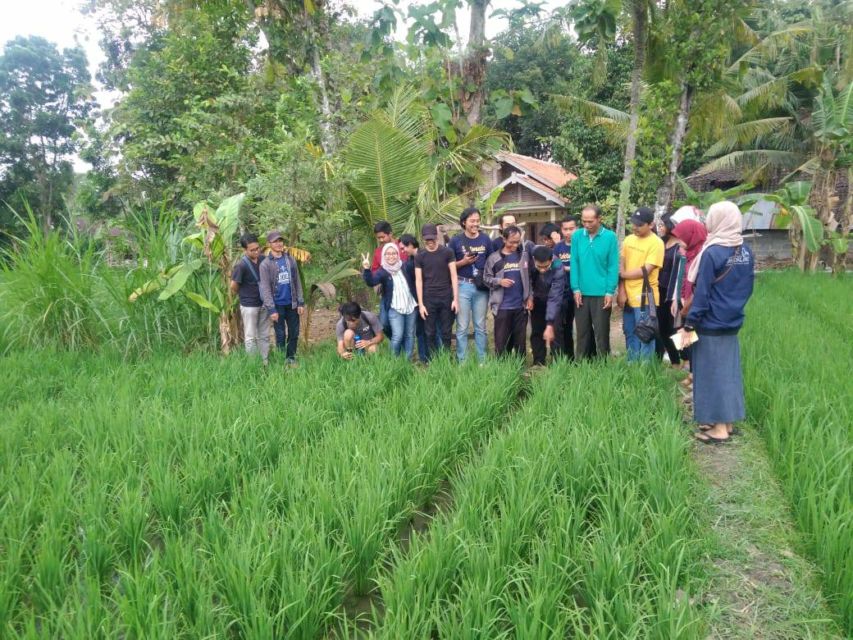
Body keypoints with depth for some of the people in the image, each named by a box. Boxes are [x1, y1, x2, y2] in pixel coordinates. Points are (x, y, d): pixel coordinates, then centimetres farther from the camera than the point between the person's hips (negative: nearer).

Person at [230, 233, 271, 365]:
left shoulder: (263, 260, -3)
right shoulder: (241, 265, -20)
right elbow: (233, 287, -12)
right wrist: (244, 295, 4)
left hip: (264, 304, 5)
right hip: (249, 306, -5)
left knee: (264, 336, 12)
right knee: (251, 338, 4)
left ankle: (265, 362, 21)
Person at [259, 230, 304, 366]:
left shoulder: (290, 259, 5)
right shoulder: (265, 264, -6)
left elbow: (297, 282, 7)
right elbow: (265, 288, -10)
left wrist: (301, 302, 1)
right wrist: (271, 309, -15)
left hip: (292, 304, 3)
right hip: (278, 305, -3)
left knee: (294, 333, 8)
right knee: (281, 335, 4)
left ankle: (291, 358, 23)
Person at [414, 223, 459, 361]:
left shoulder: (447, 253, 1)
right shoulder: (420, 256, 3)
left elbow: (453, 276, 0)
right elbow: (418, 281, 2)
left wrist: (456, 299, -5)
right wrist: (420, 304, -4)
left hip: (446, 298, 0)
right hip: (429, 300, 0)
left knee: (446, 333, 4)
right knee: (430, 334, 4)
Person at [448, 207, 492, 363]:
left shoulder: (485, 239, 5)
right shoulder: (455, 240, -1)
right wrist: (464, 262, -14)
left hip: (481, 287, 2)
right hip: (463, 286, -2)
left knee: (480, 326, 9)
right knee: (462, 327, 2)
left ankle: (482, 360, 17)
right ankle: (462, 361, 9)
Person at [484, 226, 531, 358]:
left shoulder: (524, 256, 5)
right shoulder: (494, 258, 0)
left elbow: (530, 278, 9)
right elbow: (486, 278, 3)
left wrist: (530, 297, 2)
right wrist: (499, 281, -14)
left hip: (521, 306, 2)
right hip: (502, 306, -2)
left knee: (520, 339, 8)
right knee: (501, 339, 2)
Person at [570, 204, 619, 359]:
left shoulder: (610, 237, -4)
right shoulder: (576, 236, 2)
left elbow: (613, 266, -4)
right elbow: (574, 264, 3)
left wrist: (610, 292, -9)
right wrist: (576, 288, -3)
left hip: (601, 293, -2)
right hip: (581, 293, 3)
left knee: (601, 333, 4)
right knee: (582, 332, 11)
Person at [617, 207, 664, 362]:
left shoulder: (656, 243, -10)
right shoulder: (628, 240, 9)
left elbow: (645, 271, -15)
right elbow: (622, 266, 7)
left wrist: (623, 274, -4)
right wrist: (621, 291, -3)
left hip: (645, 297, -6)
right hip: (628, 296, 6)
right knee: (630, 334, 15)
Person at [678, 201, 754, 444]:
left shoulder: (712, 253, -18)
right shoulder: (746, 252, 3)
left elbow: (702, 292, -18)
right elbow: (748, 288, 12)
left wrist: (689, 323, -12)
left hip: (711, 324, -7)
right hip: (733, 322, 7)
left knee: (713, 372, 1)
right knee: (729, 370, 14)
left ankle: (719, 428, 7)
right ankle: (728, 421, 22)